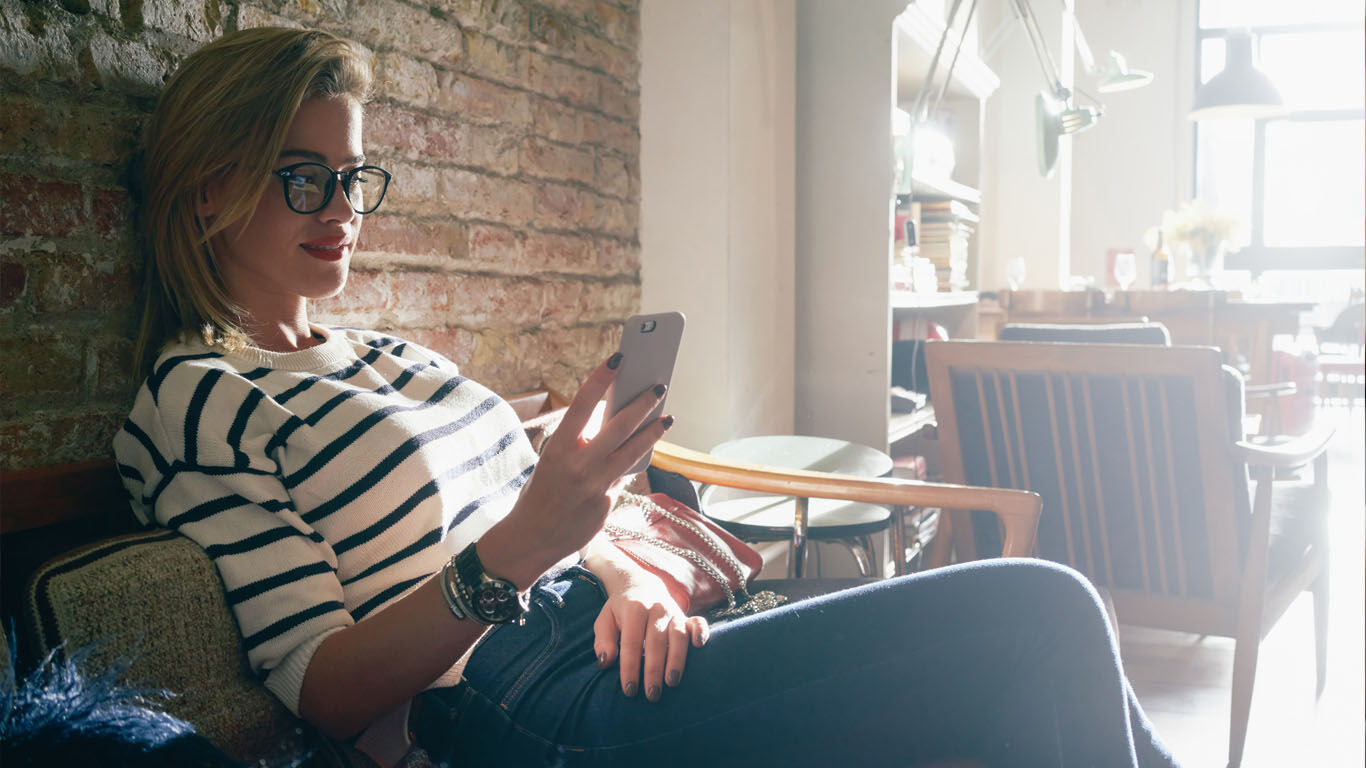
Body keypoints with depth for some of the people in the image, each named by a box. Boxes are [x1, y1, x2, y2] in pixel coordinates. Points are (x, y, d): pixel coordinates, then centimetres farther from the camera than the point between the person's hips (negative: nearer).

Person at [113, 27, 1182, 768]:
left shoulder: (388, 357, 20)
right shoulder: (191, 409, -3)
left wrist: (622, 573, -5)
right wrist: (512, 554, -26)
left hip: (604, 636, 8)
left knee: (1048, 627, -3)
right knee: (1039, 614, -15)